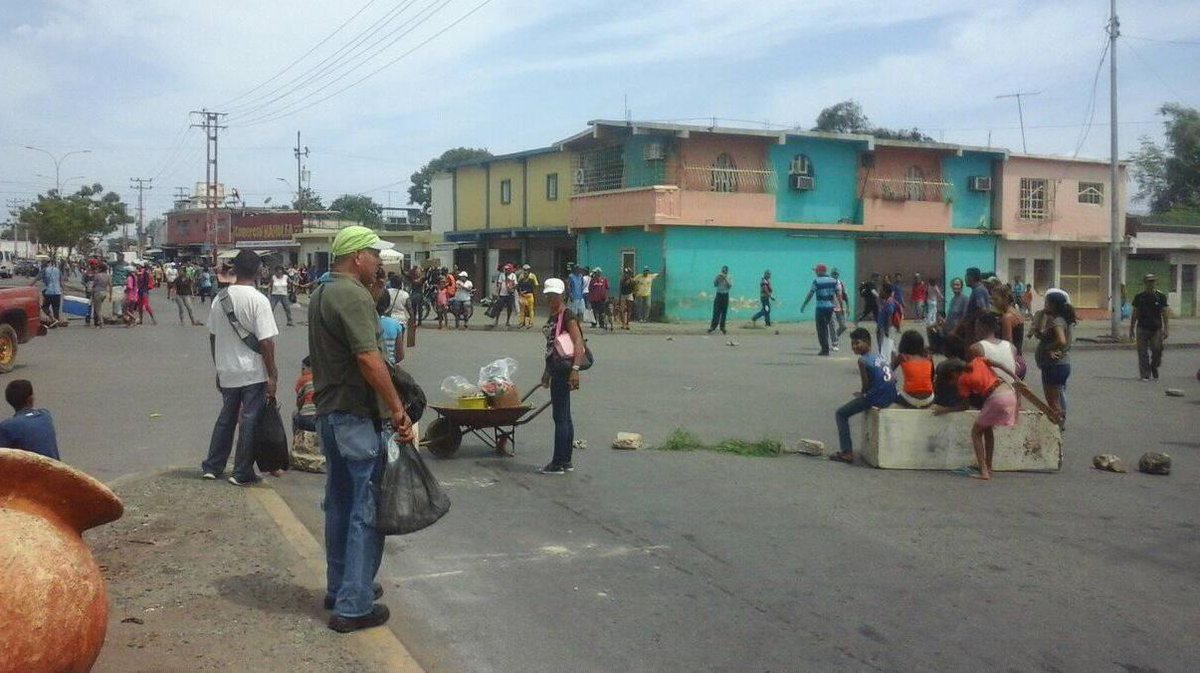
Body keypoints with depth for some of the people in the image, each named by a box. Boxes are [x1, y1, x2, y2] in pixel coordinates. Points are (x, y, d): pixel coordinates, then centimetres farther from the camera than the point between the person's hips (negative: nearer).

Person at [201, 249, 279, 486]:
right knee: (250, 421, 3)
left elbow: (212, 337, 11)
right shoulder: (258, 300, -14)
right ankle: (242, 473, 7)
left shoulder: (220, 298, 4)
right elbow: (266, 342, -17)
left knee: (226, 417, 19)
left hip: (227, 371, 6)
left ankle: (212, 466, 25)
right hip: (254, 372, -6)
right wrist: (272, 376, -11)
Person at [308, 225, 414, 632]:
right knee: (366, 510, -3)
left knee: (340, 503, 18)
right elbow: (368, 358, -27)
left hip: (328, 412, 10)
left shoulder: (320, 295, 14)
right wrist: (398, 409, -23)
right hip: (359, 416, -10)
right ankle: (354, 606, 0)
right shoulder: (354, 296, -17)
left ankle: (339, 588, 29)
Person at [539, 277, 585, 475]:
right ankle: (566, 461, 20)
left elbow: (578, 343, -22)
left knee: (560, 417, -6)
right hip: (555, 369, 10)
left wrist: (575, 369, -32)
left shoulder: (568, 316, -12)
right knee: (564, 416, 13)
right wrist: (547, 371, 26)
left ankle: (558, 463, -2)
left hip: (563, 370, -10)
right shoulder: (552, 317, 16)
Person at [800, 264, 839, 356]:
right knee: (825, 327, 17)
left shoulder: (816, 281, -7)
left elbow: (810, 294, -6)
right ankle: (825, 348, 21)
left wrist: (803, 306, 3)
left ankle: (825, 349, -2)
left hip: (821, 307, -5)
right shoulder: (833, 281, 7)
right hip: (830, 307, 5)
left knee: (821, 328, 2)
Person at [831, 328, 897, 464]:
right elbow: (893, 379, 15)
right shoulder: (881, 357, 13)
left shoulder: (863, 360, -9)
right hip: (890, 398, 8)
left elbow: (866, 385, -11)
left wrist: (862, 394, 11)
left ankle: (846, 452, -1)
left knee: (841, 414, 6)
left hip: (876, 399, -8)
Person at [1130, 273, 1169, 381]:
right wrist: (1131, 329, 5)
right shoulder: (1139, 297, 5)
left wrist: (1165, 329, -3)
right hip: (1142, 328, 0)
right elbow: (1134, 314, 8)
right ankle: (1145, 375, 4)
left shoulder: (1161, 296, 4)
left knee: (1157, 350, -6)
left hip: (1156, 329, 0)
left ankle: (1154, 367, 22)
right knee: (1143, 353, -2)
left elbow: (1165, 314, 4)